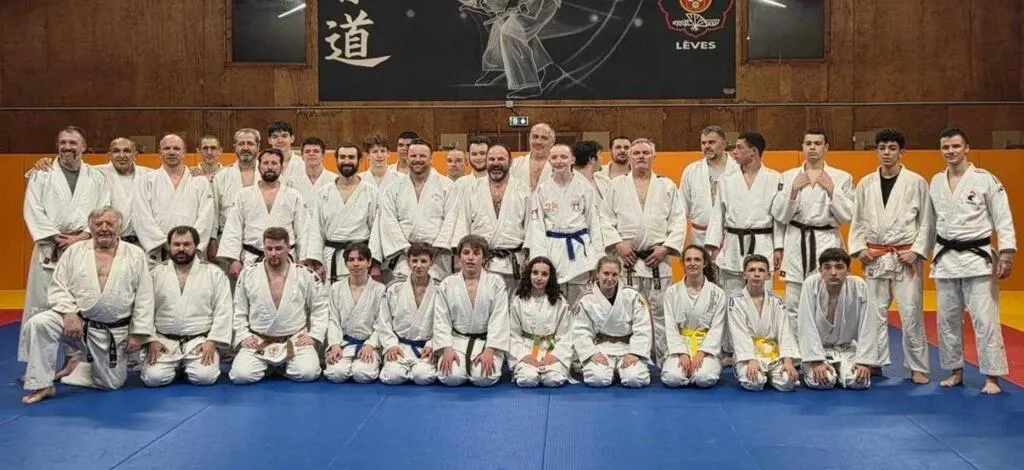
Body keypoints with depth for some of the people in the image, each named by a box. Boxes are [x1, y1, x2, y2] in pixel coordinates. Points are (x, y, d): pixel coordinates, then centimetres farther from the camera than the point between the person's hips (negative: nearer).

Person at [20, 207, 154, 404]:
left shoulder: (135, 254, 0)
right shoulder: (75, 251, 2)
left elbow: (144, 297, -1)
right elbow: (58, 287, -1)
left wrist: (138, 333, -6)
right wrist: (69, 312, -20)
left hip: (114, 332, 0)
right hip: (76, 321, 0)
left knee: (111, 382, 5)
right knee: (37, 324, -27)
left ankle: (81, 363, 38)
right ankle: (41, 385, -12)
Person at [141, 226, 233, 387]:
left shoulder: (214, 273, 1)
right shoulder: (156, 273, 6)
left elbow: (223, 311, -2)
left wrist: (212, 341, -11)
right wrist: (151, 340, -7)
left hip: (200, 340, -1)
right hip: (164, 341, 1)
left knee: (204, 376, -23)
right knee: (153, 378, -20)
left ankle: (187, 364, 11)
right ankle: (176, 365, 13)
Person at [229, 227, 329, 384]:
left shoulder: (306, 274, 0)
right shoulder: (248, 274, 2)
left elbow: (321, 308, 7)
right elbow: (238, 311, 8)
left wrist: (314, 336, -2)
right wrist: (243, 336, -4)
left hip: (295, 340, 0)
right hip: (257, 341, 1)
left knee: (308, 373, -25)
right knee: (241, 375, -23)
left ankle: (284, 366, 11)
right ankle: (266, 365, 13)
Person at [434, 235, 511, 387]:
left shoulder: (496, 282, -1)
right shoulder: (447, 284, 4)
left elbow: (499, 320, -6)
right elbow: (441, 320, 1)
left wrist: (489, 351, -17)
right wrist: (447, 349, -13)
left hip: (487, 341, -1)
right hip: (457, 341, 1)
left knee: (484, 378, -26)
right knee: (451, 377, -24)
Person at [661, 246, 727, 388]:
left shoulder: (718, 294, 2)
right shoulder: (672, 292, 4)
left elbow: (717, 328, -2)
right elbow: (670, 327, 0)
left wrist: (701, 353, -16)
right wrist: (682, 354, -14)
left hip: (707, 347, 0)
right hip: (680, 345, 1)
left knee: (705, 379, -30)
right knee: (672, 379, -28)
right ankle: (685, 366, 6)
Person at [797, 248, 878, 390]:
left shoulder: (859, 286, -17)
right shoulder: (811, 284, -21)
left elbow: (867, 327, -11)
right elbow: (807, 327, -20)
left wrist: (864, 361, -15)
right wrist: (816, 361, -23)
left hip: (847, 348, 2)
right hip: (817, 348, -2)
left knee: (859, 381, -20)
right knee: (822, 382, -25)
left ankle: (838, 370, 15)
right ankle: (810, 368, 12)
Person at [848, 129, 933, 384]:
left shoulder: (916, 182, -3)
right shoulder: (865, 184, 6)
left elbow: (927, 221, -2)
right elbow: (857, 220, 11)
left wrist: (917, 250, -10)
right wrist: (859, 248, 0)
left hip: (906, 257, -3)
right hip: (875, 257, 3)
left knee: (911, 313, -2)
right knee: (875, 313, 9)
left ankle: (918, 367, 10)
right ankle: (875, 362, 20)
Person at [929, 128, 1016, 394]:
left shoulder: (985, 180, -7)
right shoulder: (936, 182, 6)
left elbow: (1003, 219, -8)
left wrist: (1007, 255, -14)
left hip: (977, 257, -5)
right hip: (945, 258, 5)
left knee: (985, 319, -5)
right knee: (947, 319, 10)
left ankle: (991, 377, 4)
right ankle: (955, 372, 23)